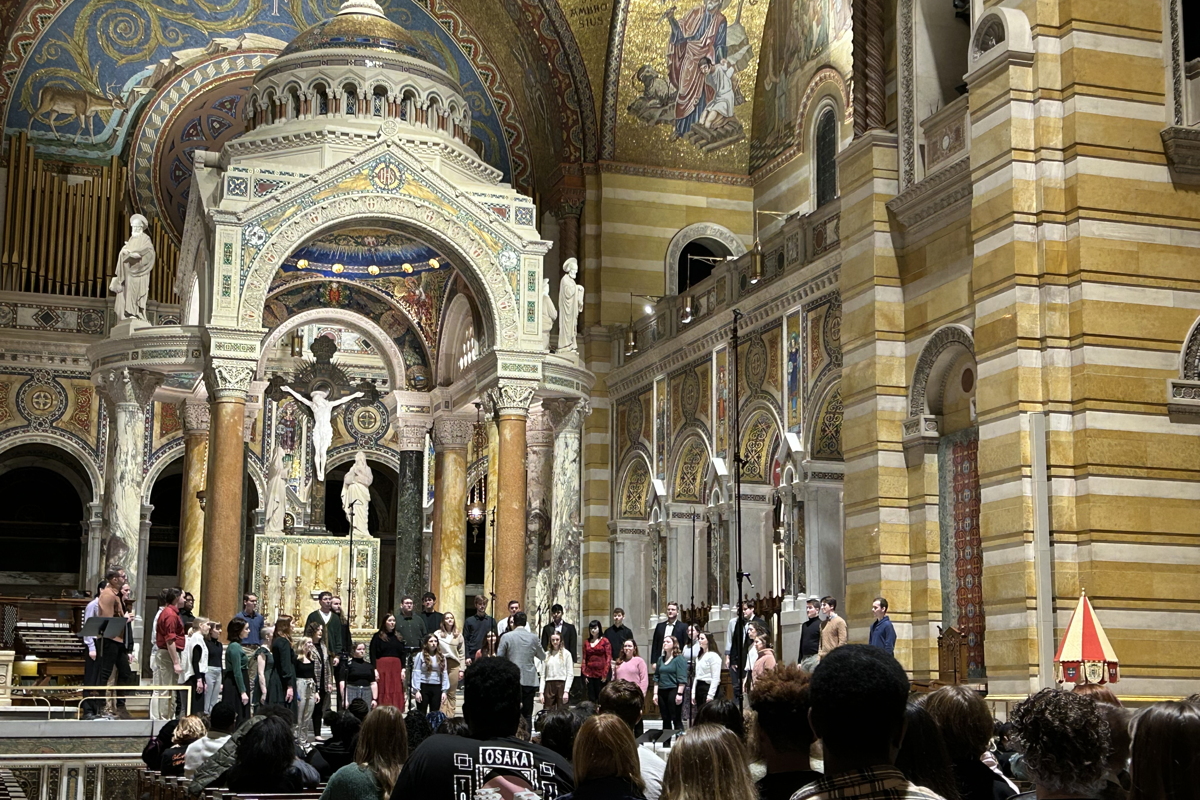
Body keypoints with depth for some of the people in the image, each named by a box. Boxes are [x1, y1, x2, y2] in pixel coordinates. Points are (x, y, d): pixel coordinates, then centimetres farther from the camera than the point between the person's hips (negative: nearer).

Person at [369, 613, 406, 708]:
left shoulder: (398, 638, 14)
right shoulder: (377, 637, 2)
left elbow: (403, 655, 13)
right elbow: (373, 654, -3)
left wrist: (403, 669, 3)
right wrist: (374, 670, -11)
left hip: (396, 668, 4)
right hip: (382, 667, -4)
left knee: (396, 695, 1)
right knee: (383, 694, -5)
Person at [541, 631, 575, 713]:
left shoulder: (566, 653, 2)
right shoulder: (547, 655, 10)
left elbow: (570, 674, -2)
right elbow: (543, 675, 8)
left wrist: (566, 691, -9)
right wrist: (541, 692, 1)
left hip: (561, 685, -2)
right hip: (549, 685, 2)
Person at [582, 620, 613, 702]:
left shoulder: (605, 641, 1)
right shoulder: (586, 643, 12)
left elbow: (608, 658, -3)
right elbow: (584, 659, 12)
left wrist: (605, 674, -9)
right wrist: (584, 674, 3)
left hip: (601, 674, -3)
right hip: (590, 674, 3)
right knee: (591, 698, 4)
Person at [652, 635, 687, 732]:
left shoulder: (679, 659, -4)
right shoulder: (660, 659, 14)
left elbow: (682, 679, -10)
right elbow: (656, 677, 14)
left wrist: (679, 694, -17)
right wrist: (655, 693, 8)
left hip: (674, 691, -6)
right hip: (662, 691, 6)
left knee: (676, 719, -5)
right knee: (665, 719, 10)